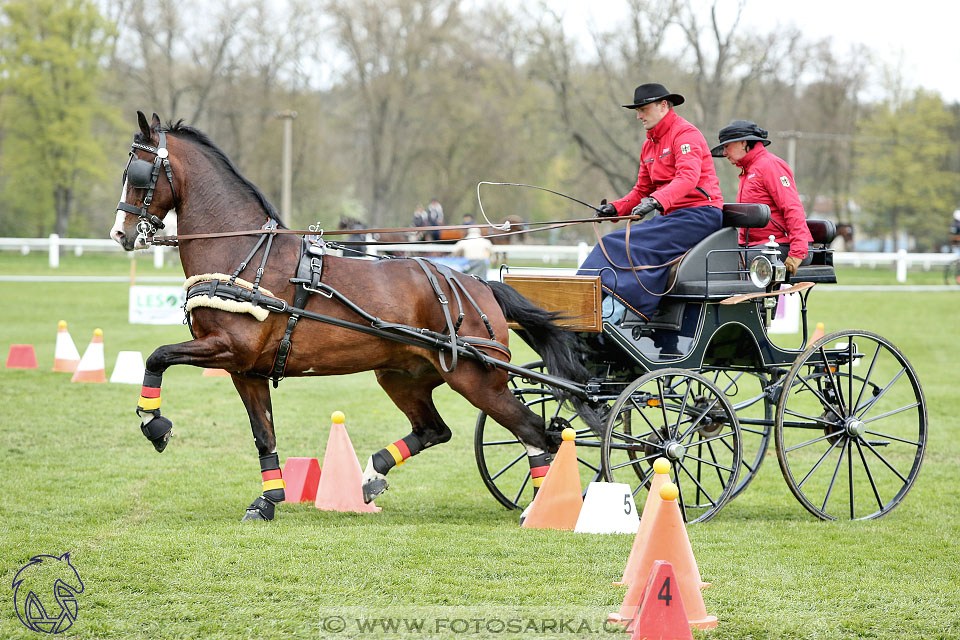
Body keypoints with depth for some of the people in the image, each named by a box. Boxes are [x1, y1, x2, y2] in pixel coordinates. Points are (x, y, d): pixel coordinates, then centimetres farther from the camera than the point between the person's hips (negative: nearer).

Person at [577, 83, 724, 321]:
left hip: (700, 214, -9)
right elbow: (642, 191, 22)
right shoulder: (649, 145, 20)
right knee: (613, 243, -9)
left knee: (641, 247, -27)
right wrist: (615, 208, 2)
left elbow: (688, 177, -25)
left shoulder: (685, 134, -9)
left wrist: (656, 201, -40)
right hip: (672, 216, 9)